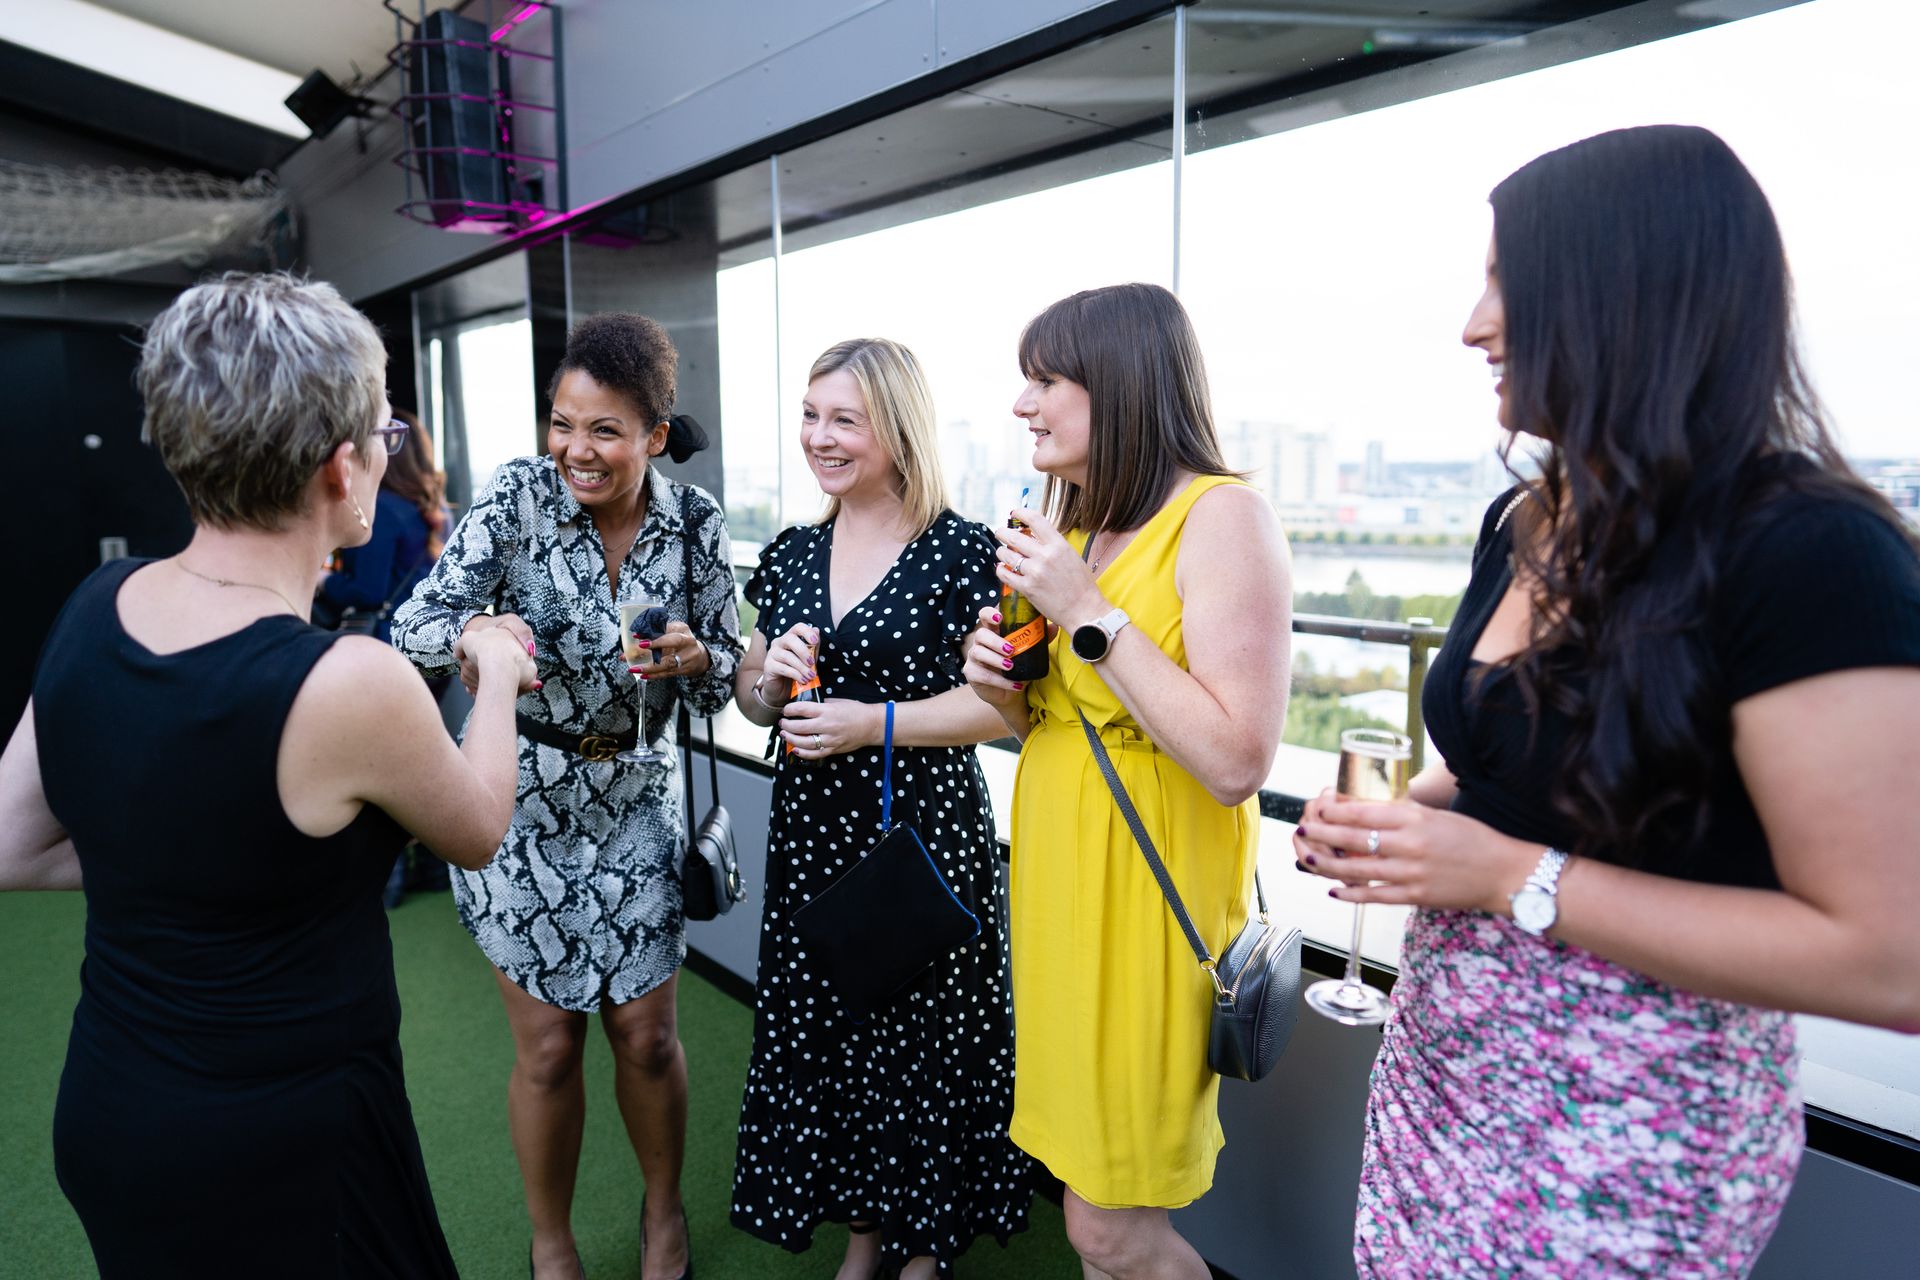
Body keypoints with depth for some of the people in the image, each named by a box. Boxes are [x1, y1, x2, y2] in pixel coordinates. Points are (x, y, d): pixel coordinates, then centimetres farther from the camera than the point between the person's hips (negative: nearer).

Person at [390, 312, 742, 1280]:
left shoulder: (695, 520, -6)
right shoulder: (519, 495, -12)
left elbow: (725, 682, -1)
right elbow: (415, 624, -15)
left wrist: (693, 658, -23)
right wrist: (473, 631, -37)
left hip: (634, 799, 2)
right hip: (519, 798, -1)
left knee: (646, 1034, 10)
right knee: (548, 1045, 8)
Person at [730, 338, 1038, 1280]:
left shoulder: (960, 552, -10)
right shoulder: (791, 556, 8)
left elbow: (1003, 703, -14)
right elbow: (751, 701, 14)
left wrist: (872, 721, -20)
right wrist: (772, 679, -8)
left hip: (925, 834, -5)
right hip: (811, 832, 6)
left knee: (919, 1039, 7)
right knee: (821, 1034, 15)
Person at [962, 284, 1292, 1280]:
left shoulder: (1221, 516, -15)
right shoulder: (1074, 526, 10)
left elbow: (1237, 762, -24)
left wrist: (1088, 614, -22)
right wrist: (1004, 688, -3)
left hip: (1152, 889, -7)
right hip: (1057, 872, 7)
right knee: (1082, 1190, 19)